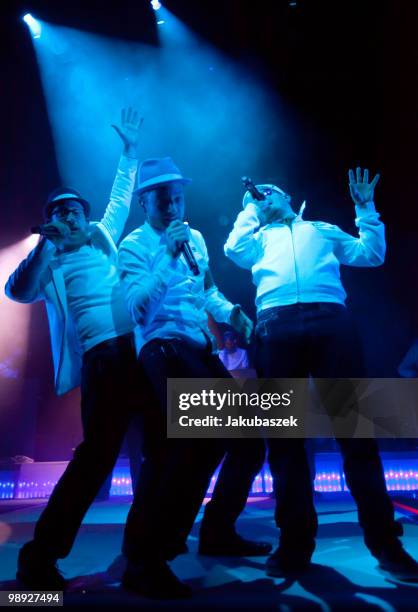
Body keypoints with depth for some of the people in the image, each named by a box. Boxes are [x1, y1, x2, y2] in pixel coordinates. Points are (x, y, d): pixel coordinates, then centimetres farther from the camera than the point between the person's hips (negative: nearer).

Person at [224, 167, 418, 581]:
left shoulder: (323, 230, 30)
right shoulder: (259, 237, 30)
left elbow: (371, 255, 22)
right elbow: (233, 250, 8)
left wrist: (366, 209, 20)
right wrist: (249, 209, 21)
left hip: (331, 320, -1)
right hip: (276, 326, 1)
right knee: (284, 435, -1)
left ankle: (384, 541, 3)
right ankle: (295, 542, 8)